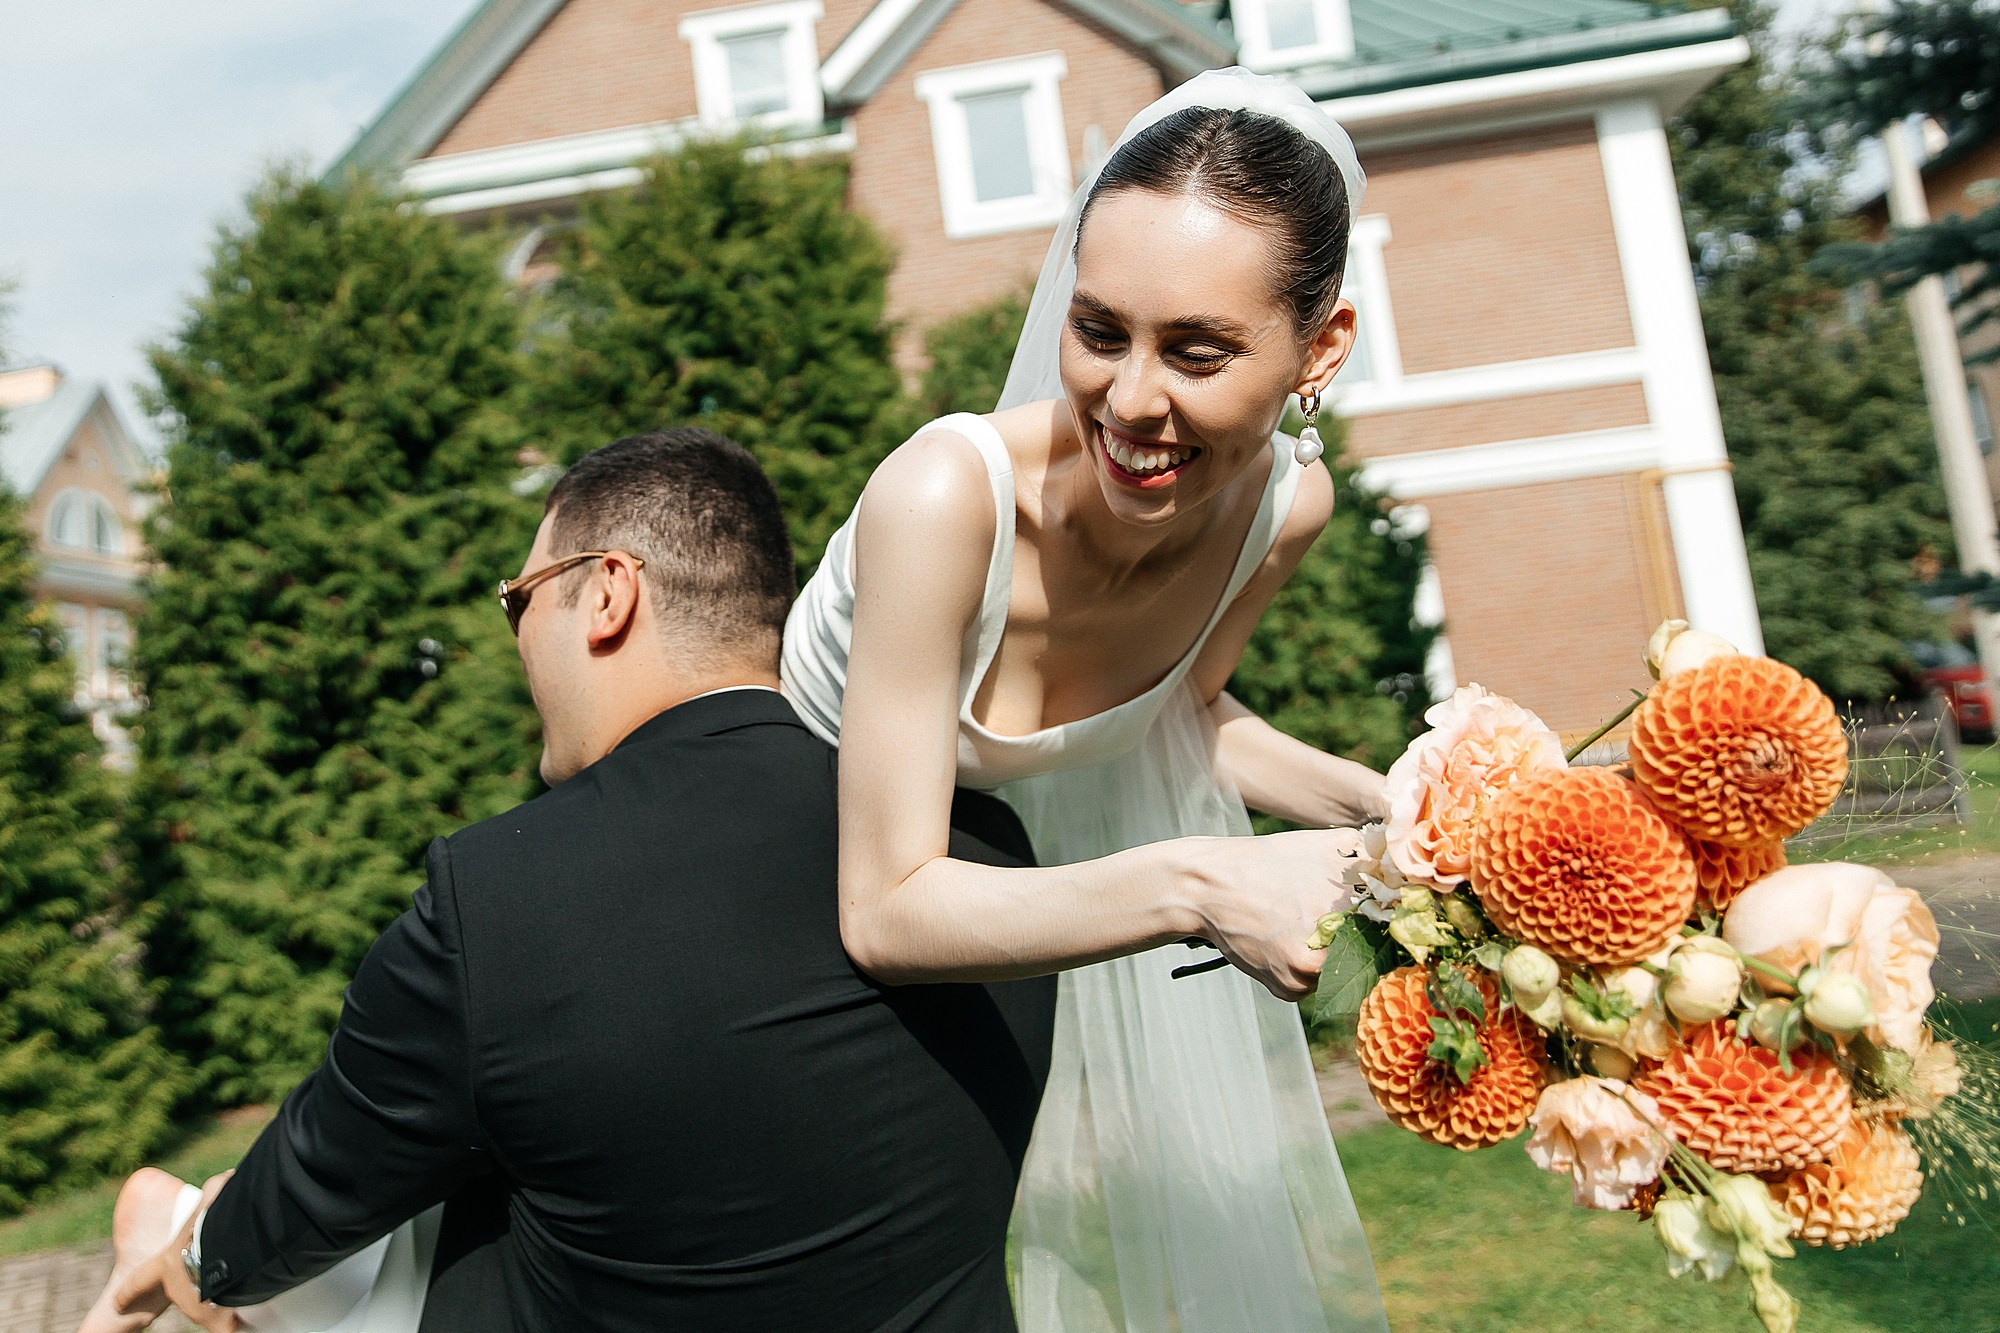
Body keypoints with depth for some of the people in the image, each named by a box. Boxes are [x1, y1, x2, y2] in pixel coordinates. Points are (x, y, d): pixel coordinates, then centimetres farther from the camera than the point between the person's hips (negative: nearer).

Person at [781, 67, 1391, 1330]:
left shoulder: (1288, 503, -21)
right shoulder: (949, 493, -39)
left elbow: (1176, 714, 0)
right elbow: (886, 908, -35)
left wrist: (1399, 809, -15)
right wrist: (1197, 885, -46)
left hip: (1034, 862, 5)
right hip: (805, 868, -4)